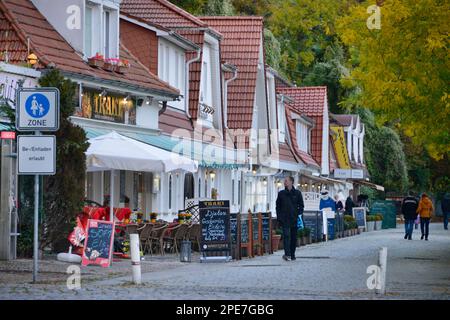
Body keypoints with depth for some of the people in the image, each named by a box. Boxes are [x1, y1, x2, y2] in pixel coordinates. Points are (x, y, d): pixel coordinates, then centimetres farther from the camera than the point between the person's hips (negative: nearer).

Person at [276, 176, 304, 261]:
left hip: (294, 219, 1)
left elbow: (301, 206, 9)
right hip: (284, 219, -1)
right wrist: (279, 217, 2)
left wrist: (298, 215, -4)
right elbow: (278, 206, 12)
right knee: (286, 235, -15)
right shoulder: (281, 193, 9)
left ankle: (292, 254, 17)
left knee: (294, 237, 6)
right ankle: (287, 254, -24)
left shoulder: (297, 193, 6)